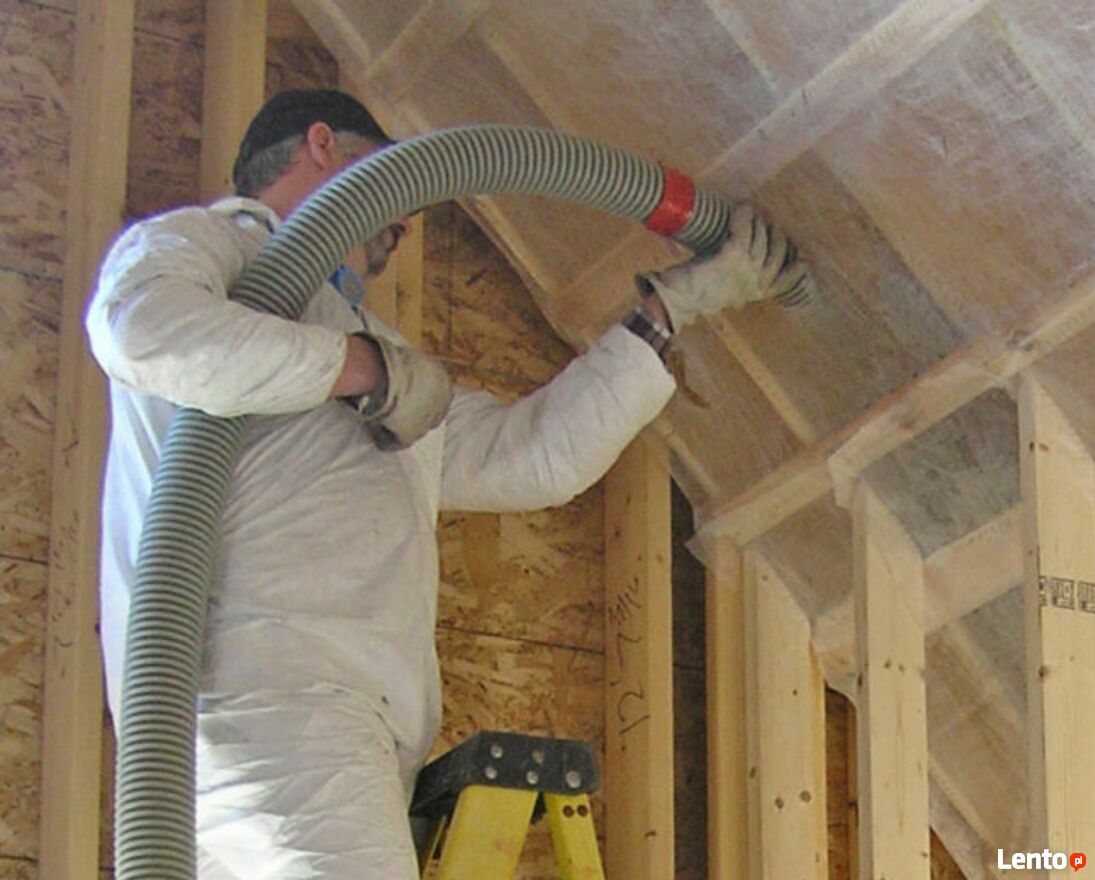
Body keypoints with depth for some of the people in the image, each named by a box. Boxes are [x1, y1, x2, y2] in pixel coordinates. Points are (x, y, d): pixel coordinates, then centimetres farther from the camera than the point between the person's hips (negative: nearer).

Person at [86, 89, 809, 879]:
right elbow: (141, 328, -11)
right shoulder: (203, 238, 14)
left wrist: (673, 308, 37)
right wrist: (365, 369, -2)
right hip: (255, 682, -8)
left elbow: (533, 455, 34)